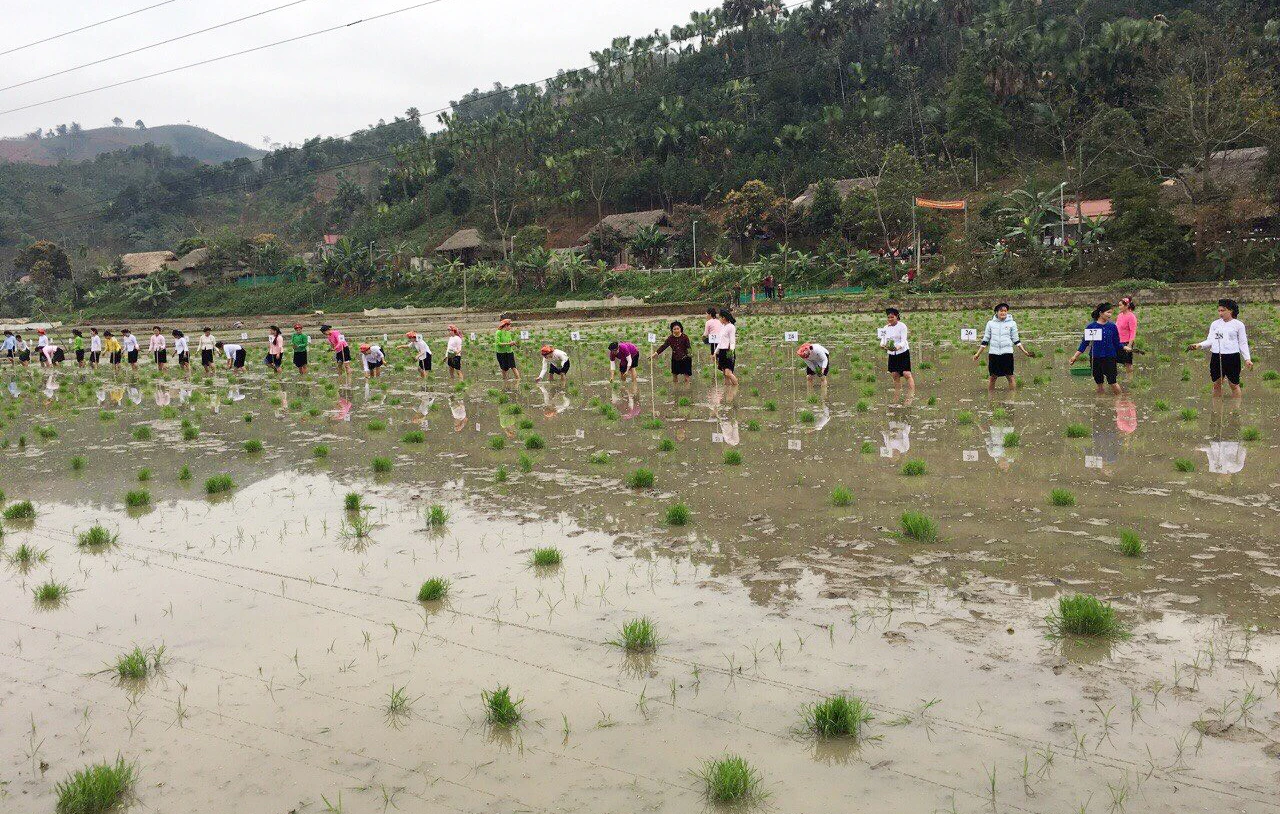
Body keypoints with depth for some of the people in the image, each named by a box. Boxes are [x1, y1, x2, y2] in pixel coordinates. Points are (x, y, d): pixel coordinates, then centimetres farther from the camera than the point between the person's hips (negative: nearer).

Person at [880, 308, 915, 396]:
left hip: (903, 353, -5)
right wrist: (883, 345, -22)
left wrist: (897, 347, -37)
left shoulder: (902, 326, -9)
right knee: (895, 375, 5)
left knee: (906, 374, -12)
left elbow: (903, 341, -17)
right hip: (892, 354, 5)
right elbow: (883, 340, 3)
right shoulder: (886, 328, 7)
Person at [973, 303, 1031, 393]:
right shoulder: (990, 323, 7)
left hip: (1007, 352, -1)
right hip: (993, 353, 1)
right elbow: (985, 340, 10)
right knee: (992, 377, 5)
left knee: (1010, 376, -1)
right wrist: (978, 354, 8)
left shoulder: (1012, 323, 5)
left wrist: (1024, 351, -1)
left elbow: (1016, 340, 8)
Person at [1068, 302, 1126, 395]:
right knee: (1099, 384, 9)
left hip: (1109, 357, -1)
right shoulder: (1091, 326, -1)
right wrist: (1074, 357, -1)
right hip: (1095, 358, 1)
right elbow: (1084, 343, 3)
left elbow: (1117, 343, 7)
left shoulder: (1112, 326, 1)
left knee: (1112, 383, -6)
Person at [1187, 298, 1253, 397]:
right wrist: (1199, 345, -14)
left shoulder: (1238, 324, 2)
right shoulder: (1215, 324, 10)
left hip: (1232, 357, -3)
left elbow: (1243, 343, 3)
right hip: (1216, 357, 3)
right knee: (1217, 385, 10)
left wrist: (1247, 359, -6)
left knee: (1234, 385, 4)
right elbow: (1210, 341, 5)